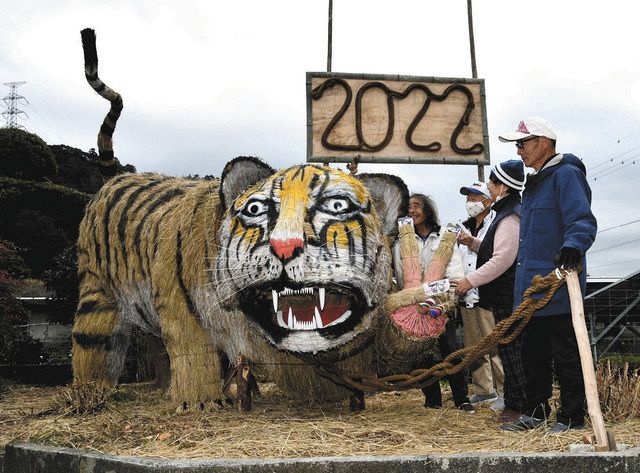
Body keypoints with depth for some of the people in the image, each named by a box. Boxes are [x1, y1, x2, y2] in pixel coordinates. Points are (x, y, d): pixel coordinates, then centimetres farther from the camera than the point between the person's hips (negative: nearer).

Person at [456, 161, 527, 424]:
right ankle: (514, 402, 20)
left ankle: (519, 406, -1)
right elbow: (495, 251, 29)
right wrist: (473, 243, 14)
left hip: (508, 298, -11)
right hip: (505, 296, 11)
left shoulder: (510, 217, -16)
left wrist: (471, 280, -17)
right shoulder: (506, 213, 18)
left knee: (510, 348, -6)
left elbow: (503, 259, -23)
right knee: (509, 348, 13)